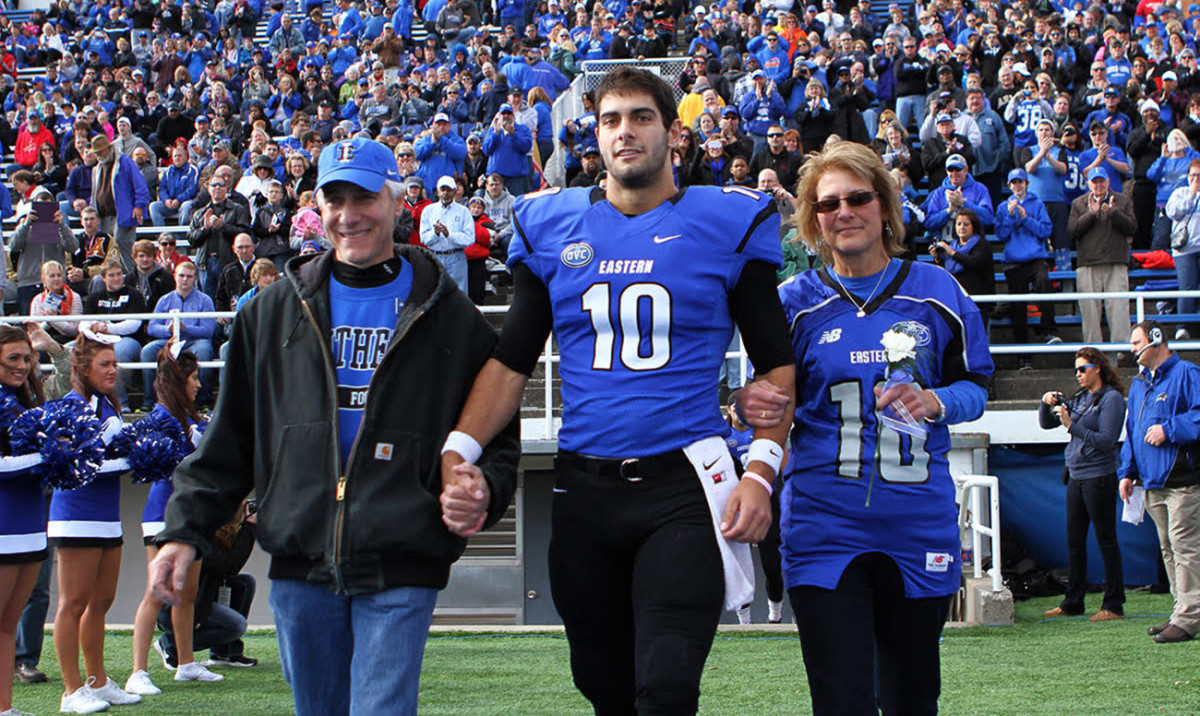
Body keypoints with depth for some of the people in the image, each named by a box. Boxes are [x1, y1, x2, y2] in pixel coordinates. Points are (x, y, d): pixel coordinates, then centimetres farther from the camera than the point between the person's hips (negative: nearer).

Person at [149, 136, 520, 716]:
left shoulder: (448, 315, 6)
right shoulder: (273, 313, 13)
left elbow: (496, 433, 9)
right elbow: (229, 440, 14)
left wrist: (483, 488, -12)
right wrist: (184, 530, 5)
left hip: (400, 572, -3)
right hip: (300, 564, 3)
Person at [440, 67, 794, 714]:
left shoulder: (727, 224, 2)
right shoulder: (550, 227, 9)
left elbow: (774, 364, 5)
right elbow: (511, 361, 12)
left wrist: (761, 471, -8)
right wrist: (457, 454, -3)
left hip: (682, 489, -3)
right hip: (584, 487, 4)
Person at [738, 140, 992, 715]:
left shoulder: (936, 293, 5)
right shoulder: (796, 302, 3)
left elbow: (974, 384, 12)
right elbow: (771, 400, 6)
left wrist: (933, 402, -11)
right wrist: (749, 405, -18)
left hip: (918, 528, 2)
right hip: (826, 530, -2)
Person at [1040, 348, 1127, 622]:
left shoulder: (1111, 398, -8)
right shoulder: (1080, 398, 14)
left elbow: (1106, 440, -17)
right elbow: (1046, 423, 19)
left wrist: (1072, 426, -22)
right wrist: (1046, 404, -1)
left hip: (1099, 477, -8)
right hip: (1076, 476, 8)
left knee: (1106, 540, -3)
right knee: (1074, 541, 11)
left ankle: (1114, 605, 0)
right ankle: (1072, 602, 18)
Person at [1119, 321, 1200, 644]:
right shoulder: (1139, 383, 20)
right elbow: (1131, 430, 24)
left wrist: (1169, 430, -16)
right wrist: (1127, 471, 15)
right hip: (1152, 483, 9)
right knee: (1168, 548, 10)